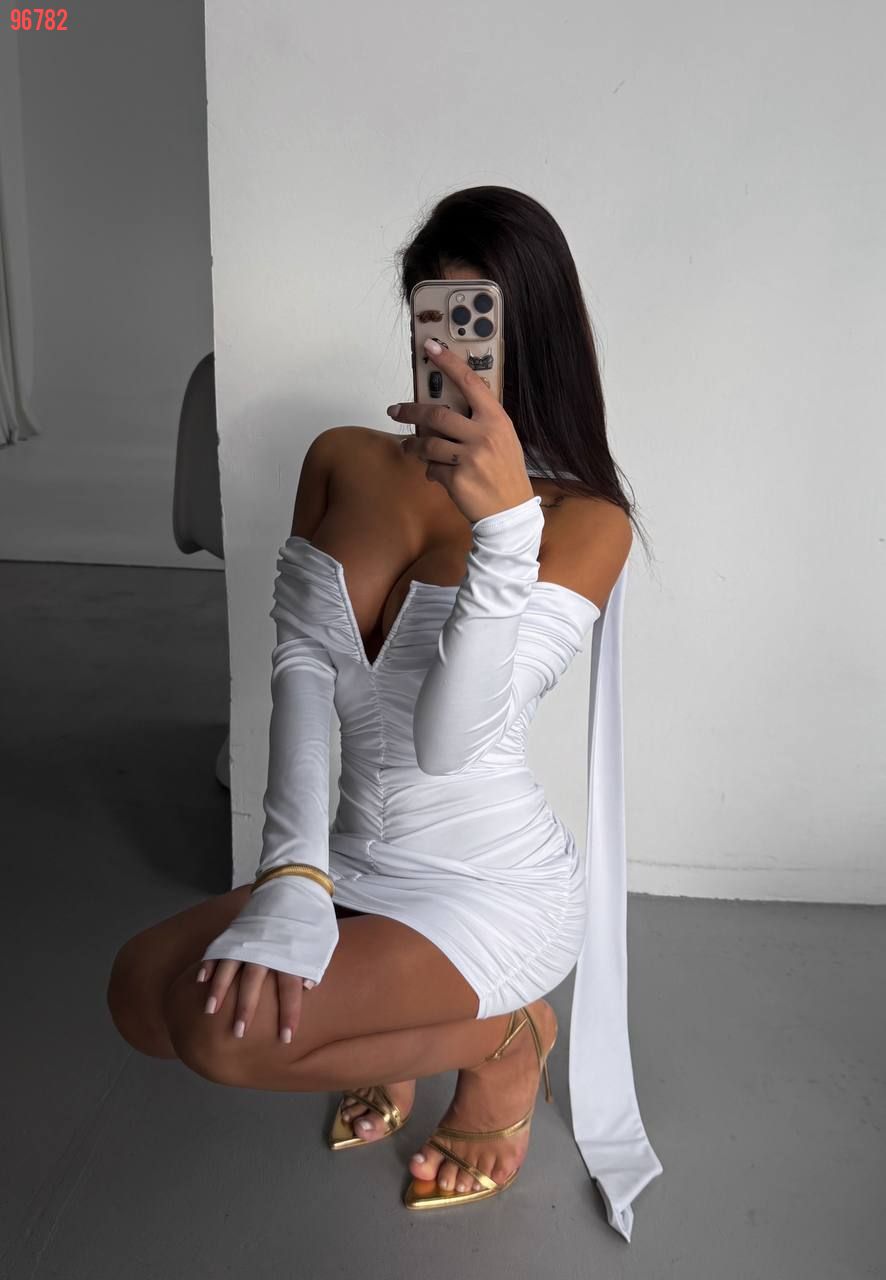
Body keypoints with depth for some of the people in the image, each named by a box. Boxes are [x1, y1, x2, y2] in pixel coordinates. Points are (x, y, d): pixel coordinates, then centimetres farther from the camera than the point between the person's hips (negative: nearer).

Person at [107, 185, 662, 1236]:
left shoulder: (585, 519, -13)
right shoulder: (343, 462, 2)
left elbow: (448, 738, -23)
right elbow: (301, 672, -8)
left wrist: (506, 520, -38)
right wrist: (295, 878, -21)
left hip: (493, 885, -5)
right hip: (357, 863, 5)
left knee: (226, 1029, -22)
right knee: (143, 991, -12)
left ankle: (504, 1039, 5)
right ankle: (397, 1029, 15)